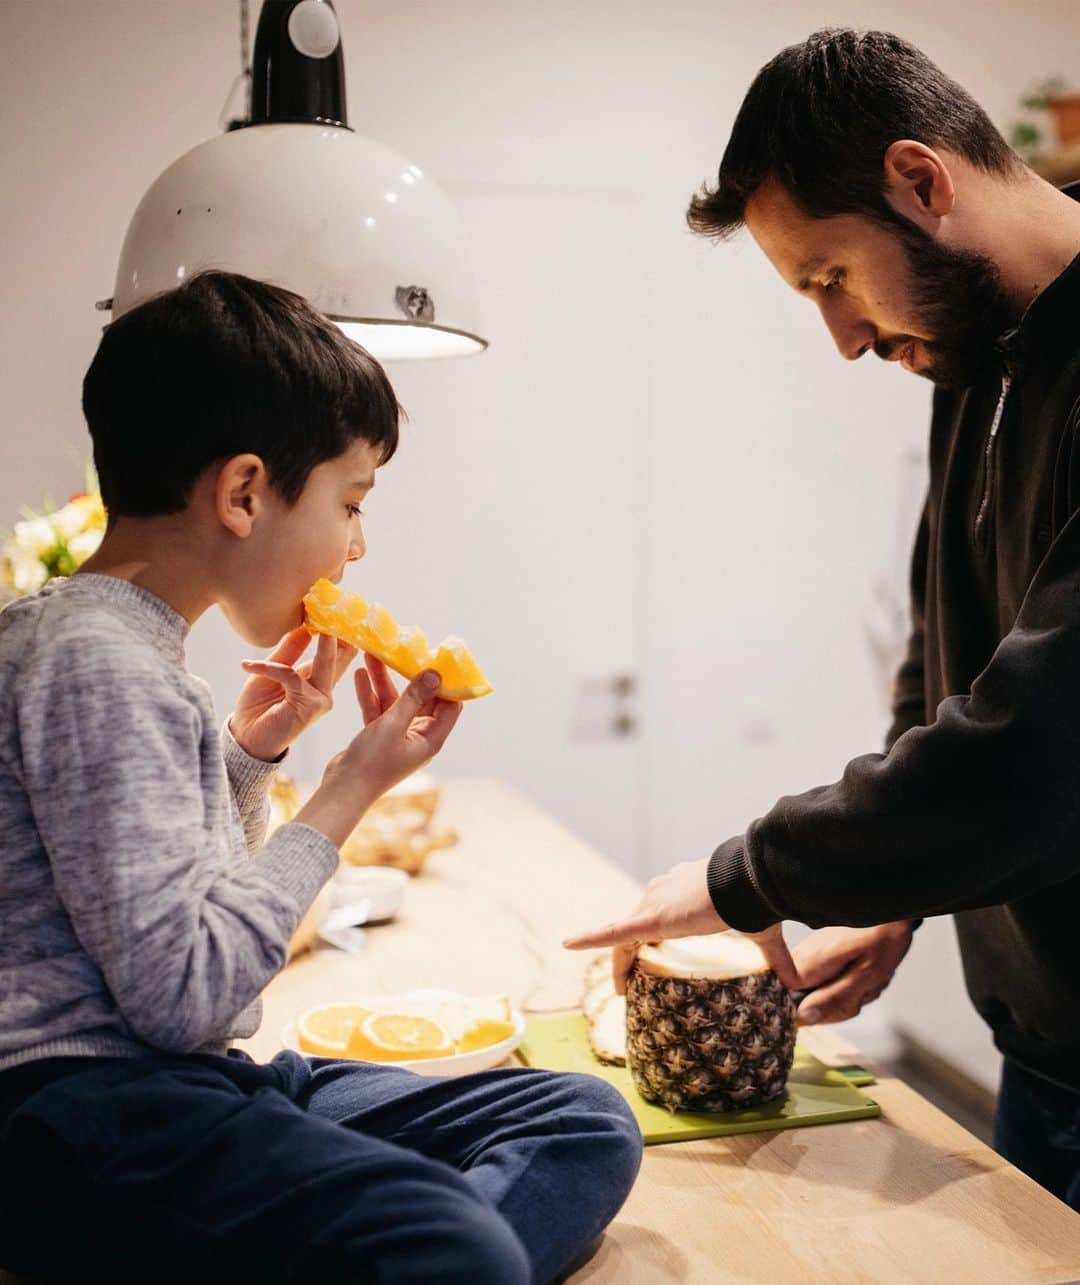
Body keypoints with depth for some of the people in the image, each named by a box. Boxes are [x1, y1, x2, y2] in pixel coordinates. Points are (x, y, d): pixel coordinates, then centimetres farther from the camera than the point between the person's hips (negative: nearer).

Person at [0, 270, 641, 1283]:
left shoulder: (133, 646, 15)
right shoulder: (94, 661, -15)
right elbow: (180, 994, -20)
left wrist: (250, 748, 10)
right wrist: (351, 789, -10)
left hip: (204, 1083, 10)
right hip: (86, 1105, -10)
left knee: (589, 1124, -2)